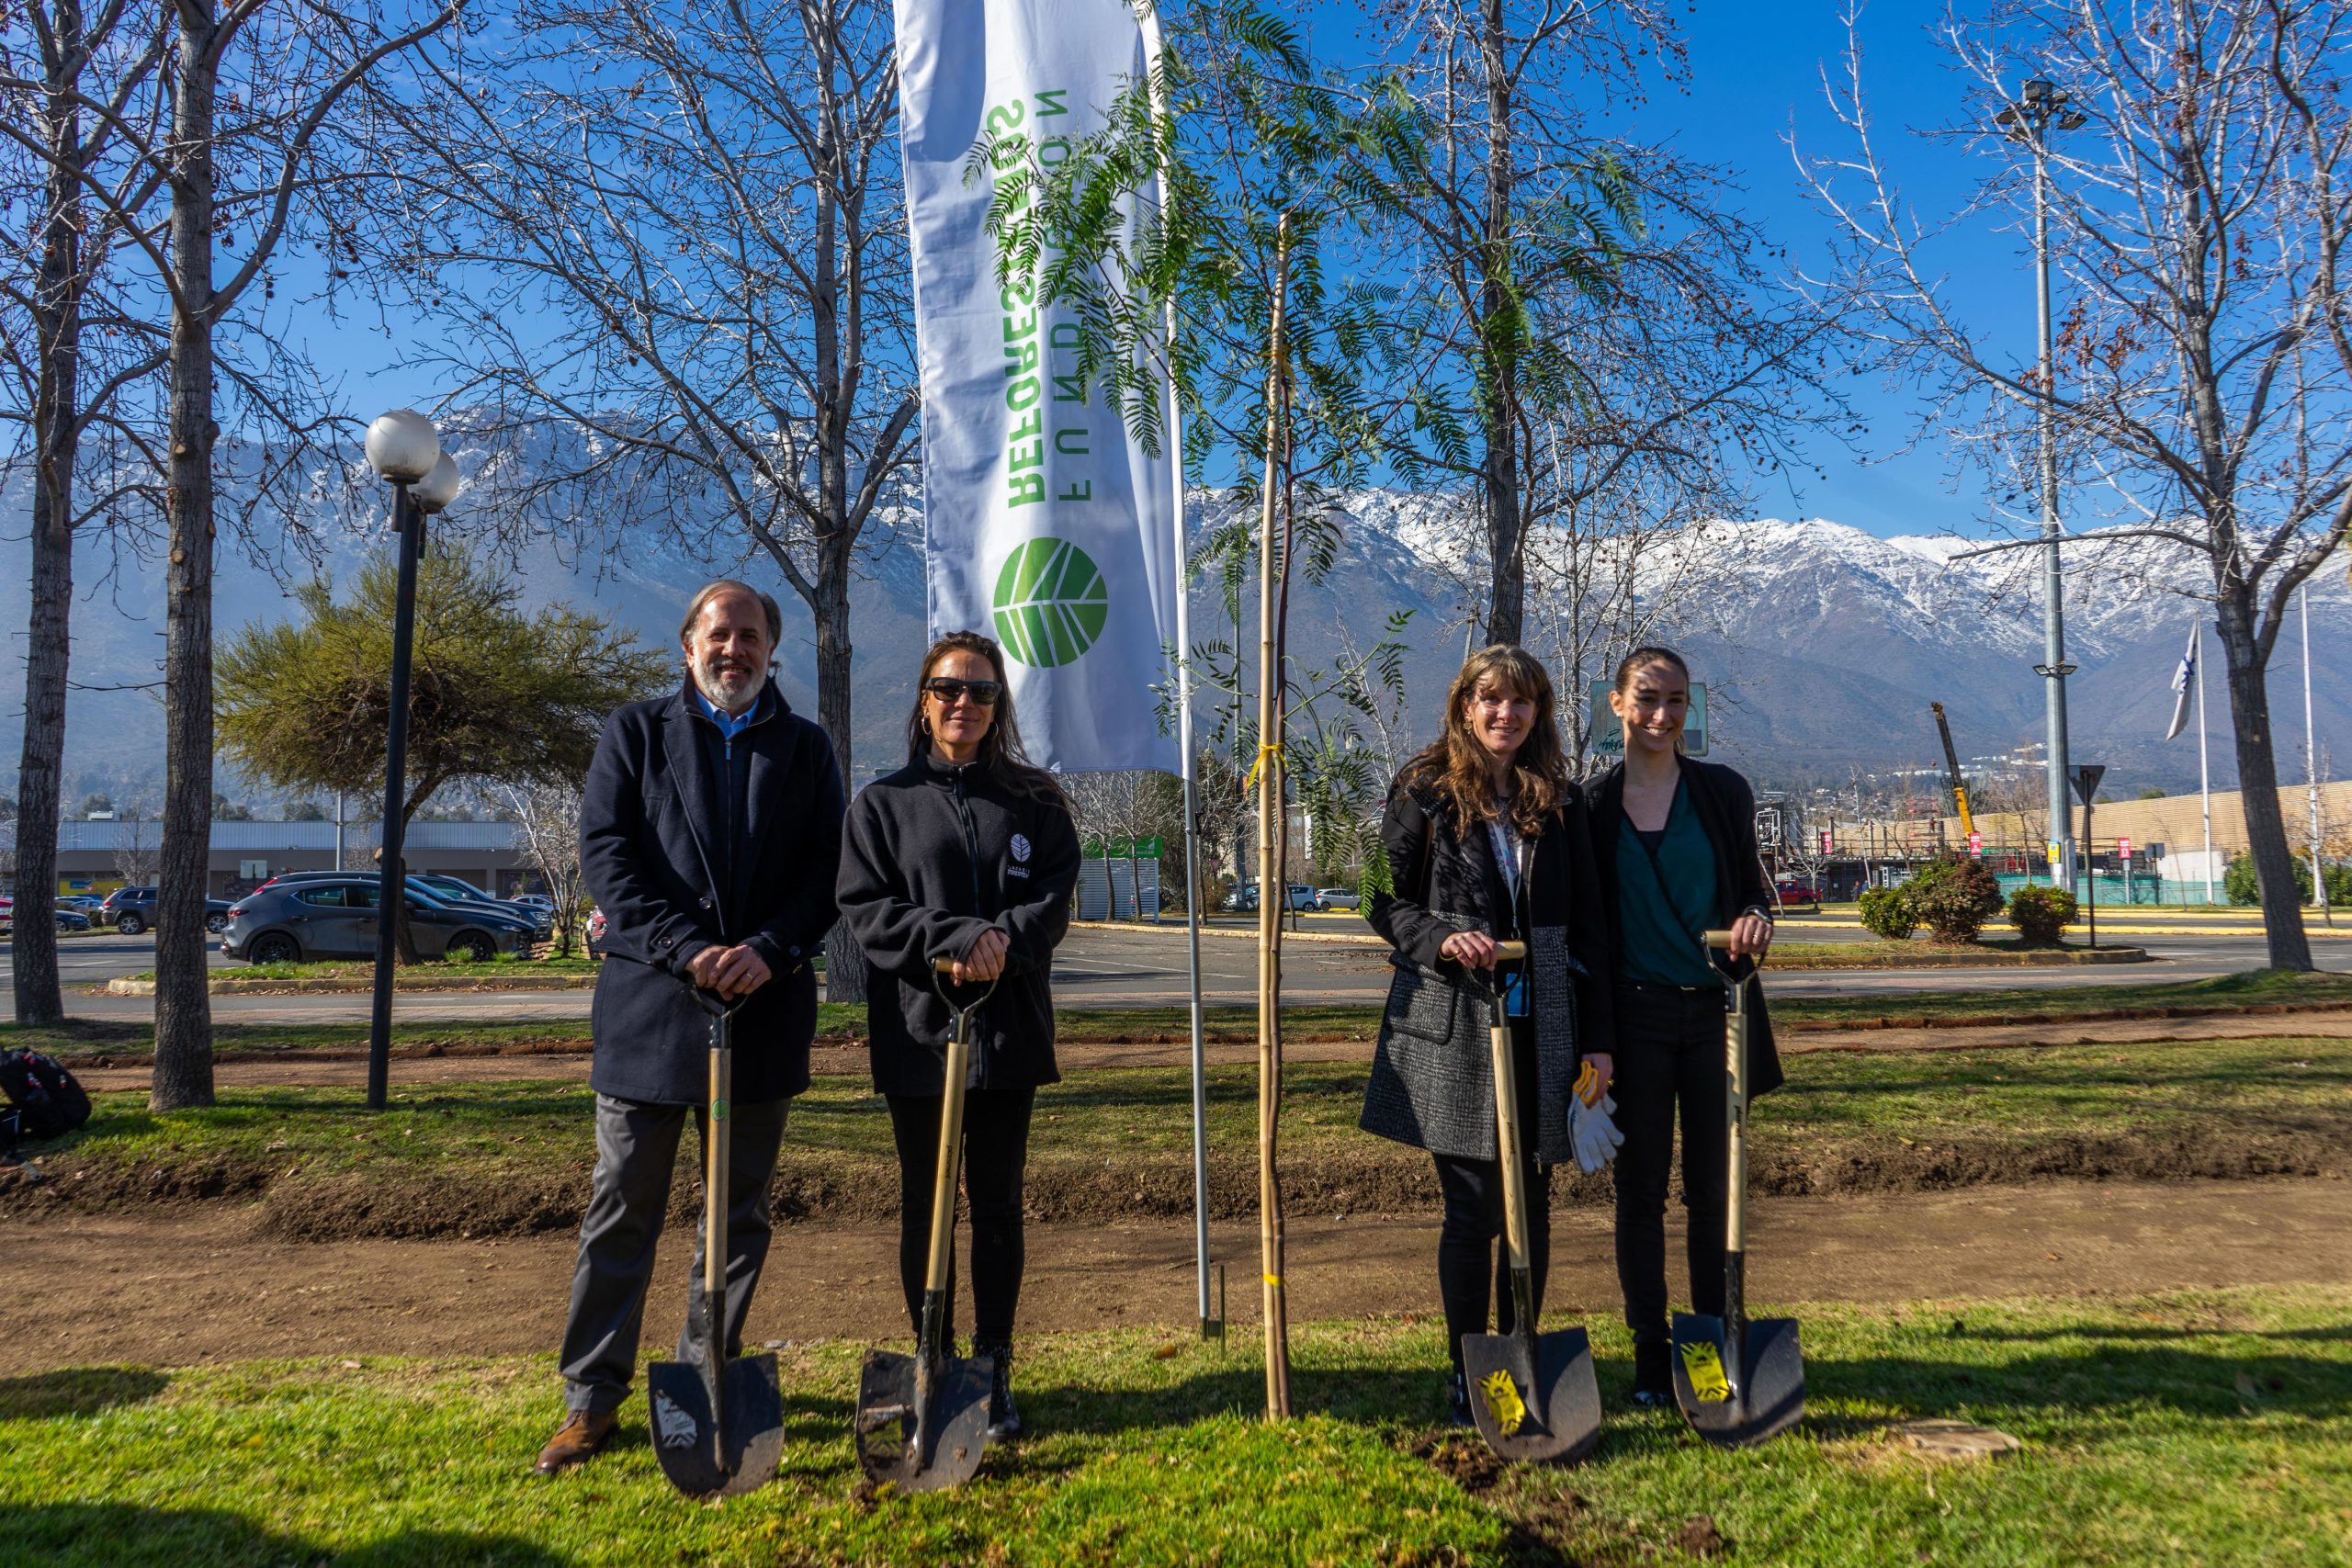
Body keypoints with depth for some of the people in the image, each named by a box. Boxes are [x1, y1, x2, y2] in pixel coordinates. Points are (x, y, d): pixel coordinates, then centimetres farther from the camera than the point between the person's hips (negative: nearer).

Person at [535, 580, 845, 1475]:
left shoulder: (806, 749, 10)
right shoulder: (636, 733, 7)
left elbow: (827, 872, 3)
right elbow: (606, 855, -4)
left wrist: (769, 950, -14)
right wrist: (686, 949, -16)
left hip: (765, 1007, 2)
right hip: (650, 1001, -1)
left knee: (742, 1210, 11)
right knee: (622, 1207, 4)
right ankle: (592, 1396, 16)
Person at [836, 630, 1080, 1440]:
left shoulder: (1034, 799, 9)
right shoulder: (882, 801, 6)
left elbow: (1054, 897, 2)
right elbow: (864, 907, -2)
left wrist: (1001, 940, -17)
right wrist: (951, 941, -17)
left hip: (1009, 1029, 1)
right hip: (917, 1027, 0)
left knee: (997, 1202, 6)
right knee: (924, 1204, 7)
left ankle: (994, 1373, 17)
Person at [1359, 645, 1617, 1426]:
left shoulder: (1559, 802, 10)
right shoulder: (1424, 792, 1)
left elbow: (1587, 923, 10)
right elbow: (1386, 900, 2)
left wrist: (1596, 1036, 6)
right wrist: (1440, 939, -18)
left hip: (1540, 1030, 3)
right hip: (1454, 1026, -3)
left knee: (1531, 1205, 9)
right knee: (1472, 1206, 0)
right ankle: (1466, 1376, 15)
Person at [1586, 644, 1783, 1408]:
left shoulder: (1723, 790, 2)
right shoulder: (1594, 803, 1)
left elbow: (1752, 883, 10)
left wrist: (1756, 917, -15)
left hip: (1714, 1009, 1)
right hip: (1636, 1013, 0)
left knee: (1713, 1185, 8)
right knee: (1640, 1188, 5)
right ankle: (1650, 1357, 16)